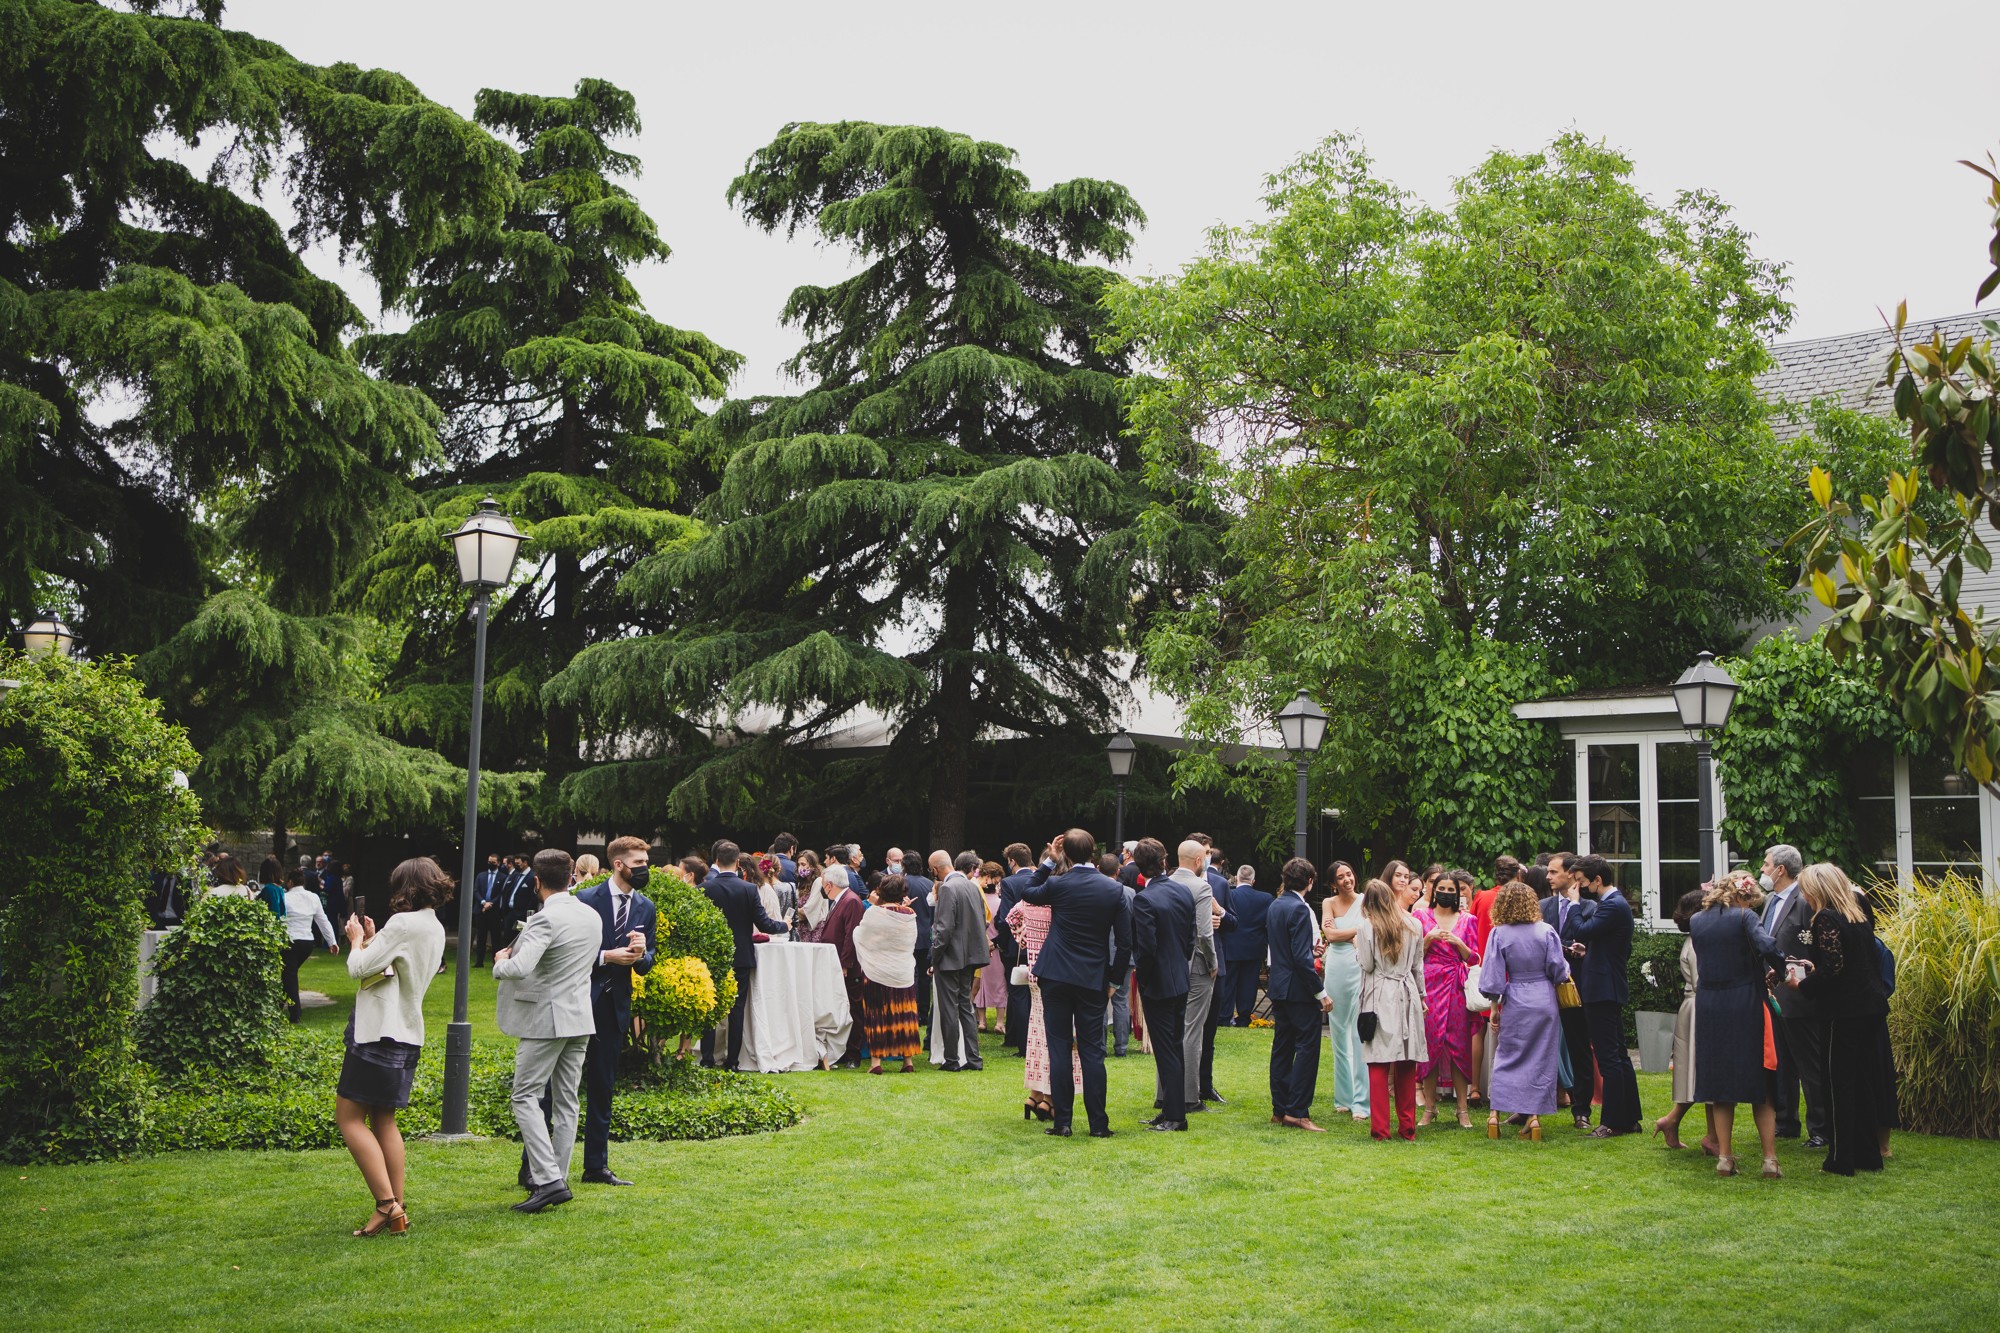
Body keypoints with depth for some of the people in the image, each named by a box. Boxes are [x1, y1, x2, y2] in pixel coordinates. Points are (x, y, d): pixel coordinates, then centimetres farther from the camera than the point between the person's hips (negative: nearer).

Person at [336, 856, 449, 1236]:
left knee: (349, 1117, -3)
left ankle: (387, 1204, -9)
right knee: (383, 1120, 15)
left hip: (379, 1032, -9)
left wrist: (358, 939, 1)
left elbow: (359, 968, -16)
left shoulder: (402, 924, -17)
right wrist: (372, 938, 13)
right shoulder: (435, 928, 11)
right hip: (407, 1034, 9)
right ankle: (397, 1211, 14)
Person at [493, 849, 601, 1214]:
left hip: (546, 1018, -8)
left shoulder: (546, 919, -17)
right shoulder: (593, 916, 8)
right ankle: (557, 1179, 17)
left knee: (526, 1098, -2)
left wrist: (501, 962, -7)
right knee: (565, 1102, 12)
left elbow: (520, 967, -29)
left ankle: (549, 1179, -12)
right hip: (581, 1018, 8)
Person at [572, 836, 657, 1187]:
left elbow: (648, 963, 10)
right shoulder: (586, 900, -8)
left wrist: (641, 955, -12)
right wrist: (605, 956, -18)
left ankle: (596, 1167, 19)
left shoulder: (646, 908, 7)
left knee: (603, 1088, 11)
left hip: (616, 1006, 5)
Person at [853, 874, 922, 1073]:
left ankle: (875, 1059, 3)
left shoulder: (873, 914, -15)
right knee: (904, 1015, 10)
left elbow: (859, 935, 0)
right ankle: (908, 1059, 11)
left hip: (876, 974, -3)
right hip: (904, 973, 3)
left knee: (877, 1015, 5)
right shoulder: (909, 915, -5)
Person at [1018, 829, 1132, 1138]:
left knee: (1059, 1048, 4)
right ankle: (1098, 1124, 6)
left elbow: (1027, 893, 15)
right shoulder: (1114, 889, -2)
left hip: (1056, 976, -1)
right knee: (1093, 1051, 6)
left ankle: (1062, 1122, 4)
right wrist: (1113, 979, 10)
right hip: (1094, 980, 1)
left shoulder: (1057, 885, -7)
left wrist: (1048, 862, 12)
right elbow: (1125, 942, 0)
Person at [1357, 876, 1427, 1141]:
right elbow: (1418, 965, 12)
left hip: (1379, 997, -3)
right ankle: (1407, 1128, 14)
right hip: (1407, 995, 4)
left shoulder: (1368, 926, -7)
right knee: (1407, 1065, 9)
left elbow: (1366, 965, -6)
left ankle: (1380, 1129, -4)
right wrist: (1421, 995, 24)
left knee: (1378, 1064, -2)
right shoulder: (1412, 924, 5)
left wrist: (1357, 947, 12)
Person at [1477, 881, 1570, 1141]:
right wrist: (1563, 974, 20)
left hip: (1514, 1003, 0)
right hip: (1544, 1001, 0)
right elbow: (1559, 970, -3)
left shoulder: (1499, 934, -8)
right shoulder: (1546, 931, -7)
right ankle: (1533, 1115, 5)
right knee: (1540, 1060, 8)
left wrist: (1494, 1007, 5)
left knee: (1506, 1059, 9)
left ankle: (1495, 1113, 2)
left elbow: (1493, 977, -5)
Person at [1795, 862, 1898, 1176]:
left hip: (1846, 1012, -8)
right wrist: (1815, 967, 16)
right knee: (1869, 1078, 15)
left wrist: (1802, 984, -7)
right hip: (1873, 1006, 8)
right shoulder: (1860, 912, 10)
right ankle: (1871, 1153, 23)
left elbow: (1833, 970, -21)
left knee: (1842, 1083, -1)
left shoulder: (1827, 919, -15)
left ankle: (1842, 1159, 3)